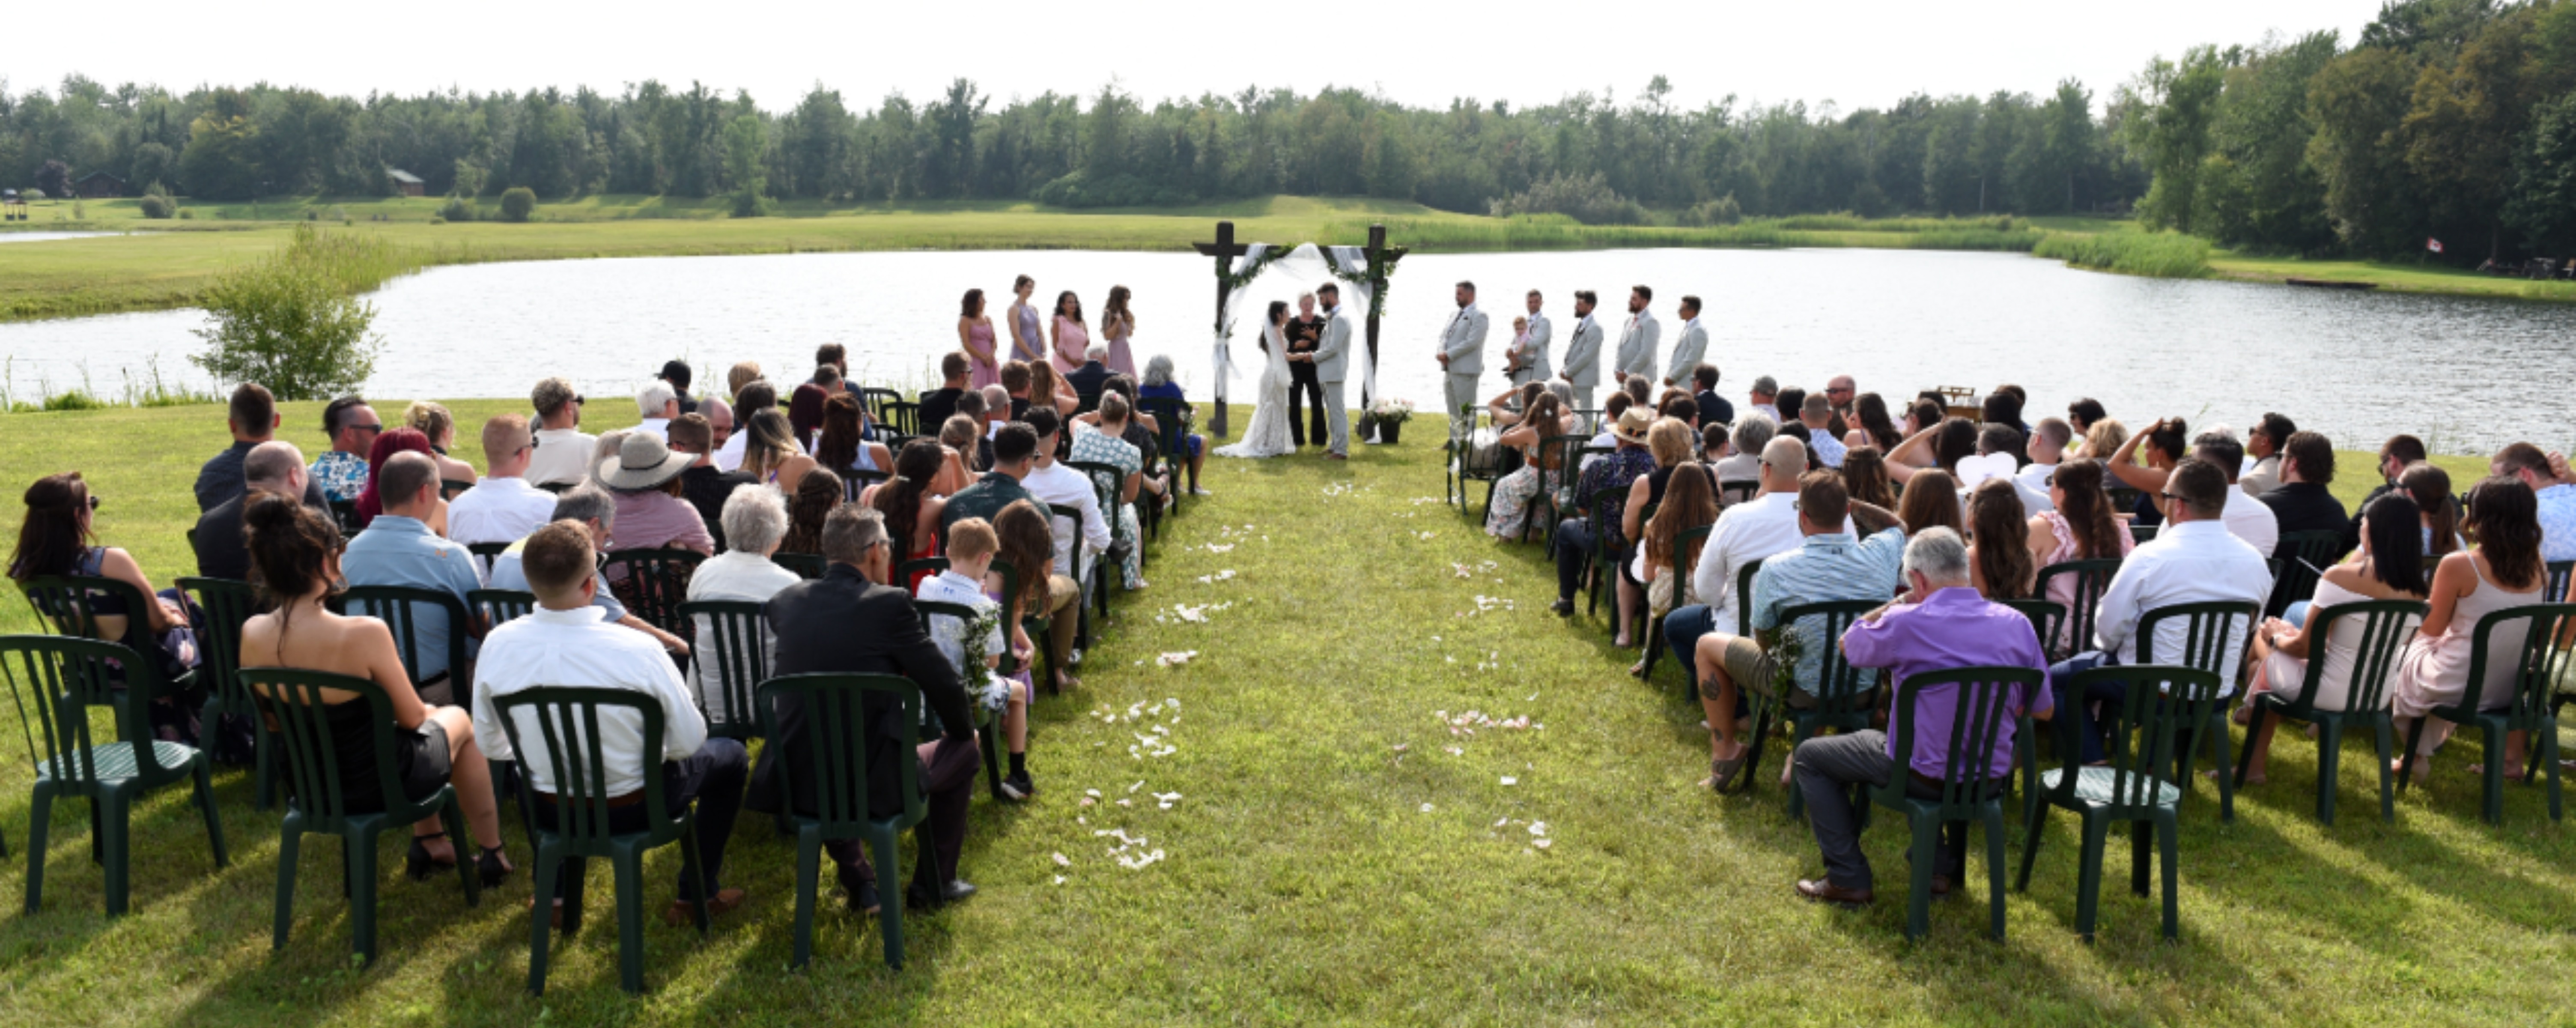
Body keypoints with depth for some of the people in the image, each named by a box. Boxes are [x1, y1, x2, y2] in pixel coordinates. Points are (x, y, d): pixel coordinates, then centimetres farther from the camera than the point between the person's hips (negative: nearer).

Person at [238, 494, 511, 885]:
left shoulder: (252, 634, -14)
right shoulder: (364, 633, -31)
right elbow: (411, 718, -16)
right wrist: (431, 710, 9)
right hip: (377, 786, -5)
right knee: (459, 719, 27)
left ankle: (429, 842, 43)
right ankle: (491, 855, 37)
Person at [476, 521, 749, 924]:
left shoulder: (498, 646, -16)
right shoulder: (636, 650, -29)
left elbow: (489, 743, -1)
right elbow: (689, 741, -18)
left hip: (547, 811, 4)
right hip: (633, 809, -4)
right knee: (731, 756, 22)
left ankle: (555, 891, 44)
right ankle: (696, 896, 27)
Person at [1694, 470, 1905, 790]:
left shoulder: (1776, 569, -23)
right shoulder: (1879, 556, -14)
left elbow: (1764, 639, -8)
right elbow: (1897, 526, 12)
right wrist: (1841, 499, 8)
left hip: (1804, 691, -4)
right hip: (1867, 689, 4)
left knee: (1708, 646, 17)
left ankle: (1725, 750, 26)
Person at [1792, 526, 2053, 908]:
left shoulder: (1905, 623, -19)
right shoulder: (2016, 624, -5)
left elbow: (1849, 645, 3)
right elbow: (2044, 710, 5)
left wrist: (1901, 602, 9)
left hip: (1924, 775, -5)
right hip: (1992, 779, 5)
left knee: (1809, 756, 15)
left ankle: (1849, 879, 14)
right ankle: (1944, 868, 38)